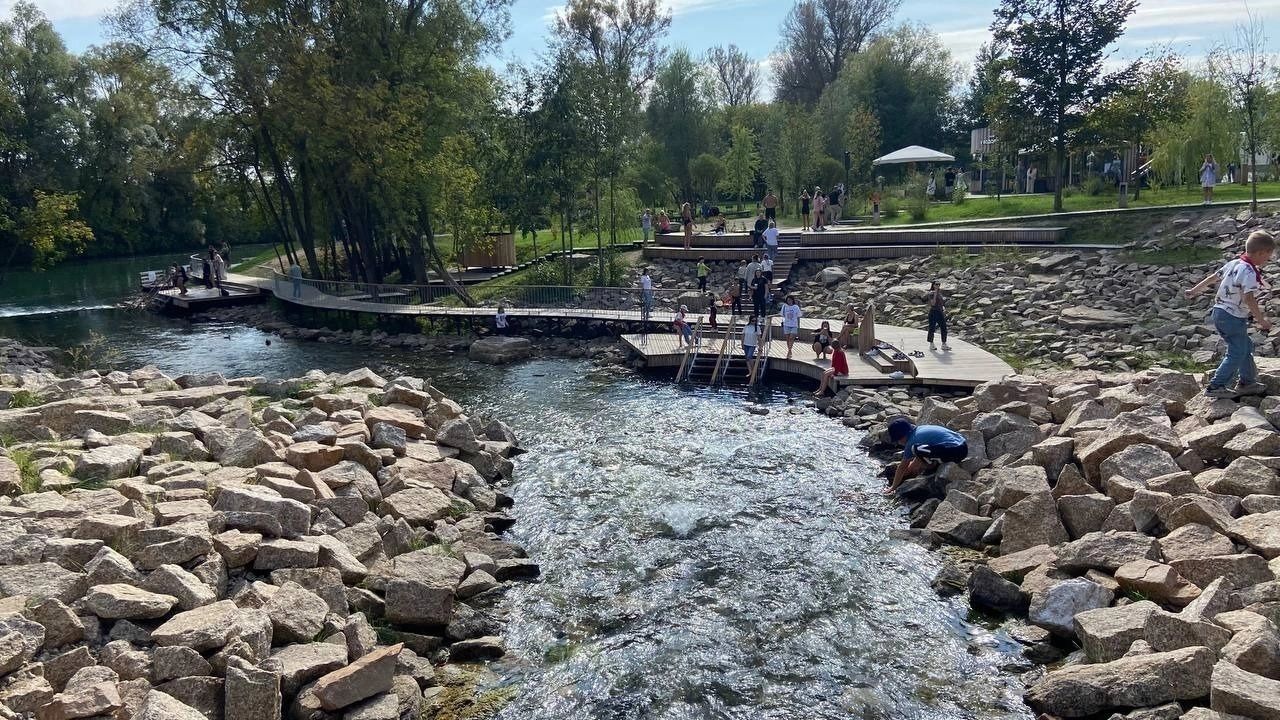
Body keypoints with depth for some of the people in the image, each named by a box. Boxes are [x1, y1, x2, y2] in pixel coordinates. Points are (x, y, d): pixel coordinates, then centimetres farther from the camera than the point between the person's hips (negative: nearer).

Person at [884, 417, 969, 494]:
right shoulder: (920, 429, 18)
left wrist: (893, 487, 10)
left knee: (916, 449, -19)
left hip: (955, 451, -10)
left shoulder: (913, 441, -7)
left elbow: (902, 467, 1)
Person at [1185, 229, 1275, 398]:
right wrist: (1262, 321, -21)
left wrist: (1194, 291, 30)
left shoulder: (1234, 263, 7)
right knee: (1237, 353, -2)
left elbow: (1213, 278, 18)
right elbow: (1249, 299, -27)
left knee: (1246, 347, 20)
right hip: (1233, 317, -10)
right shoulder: (1249, 272, -20)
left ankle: (1247, 382, 29)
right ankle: (1216, 386, -3)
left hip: (1220, 312, 10)